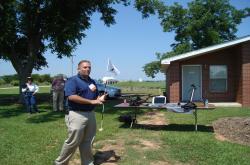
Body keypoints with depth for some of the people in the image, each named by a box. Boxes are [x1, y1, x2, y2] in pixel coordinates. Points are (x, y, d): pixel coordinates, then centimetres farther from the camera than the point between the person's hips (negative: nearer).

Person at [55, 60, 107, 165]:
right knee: (73, 142, 1)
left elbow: (96, 97, 22)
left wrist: (100, 99, -4)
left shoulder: (92, 81, 15)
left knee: (87, 142, 14)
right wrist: (91, 101, -22)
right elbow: (71, 97, -22)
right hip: (77, 115, -7)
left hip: (91, 114, 7)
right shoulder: (72, 80, -8)